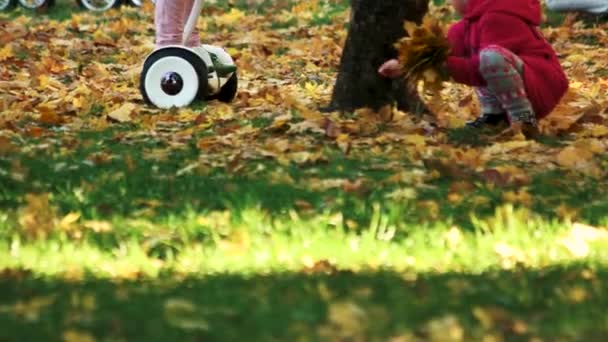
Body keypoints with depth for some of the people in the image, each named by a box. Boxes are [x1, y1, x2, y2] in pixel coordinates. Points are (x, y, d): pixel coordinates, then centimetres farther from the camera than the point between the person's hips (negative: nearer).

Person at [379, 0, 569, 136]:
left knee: (491, 56, -38)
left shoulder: (497, 18, -20)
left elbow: (490, 61, -26)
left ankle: (524, 120, -22)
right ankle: (493, 115, 3)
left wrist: (445, 65, -26)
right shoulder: (476, 16, 12)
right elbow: (451, 45, 9)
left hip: (541, 88, -10)